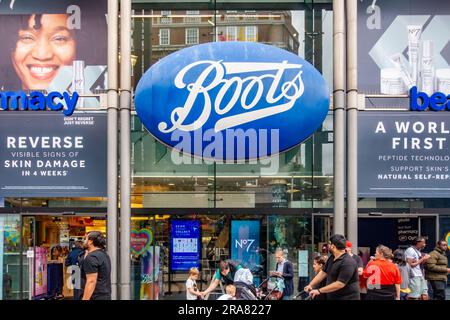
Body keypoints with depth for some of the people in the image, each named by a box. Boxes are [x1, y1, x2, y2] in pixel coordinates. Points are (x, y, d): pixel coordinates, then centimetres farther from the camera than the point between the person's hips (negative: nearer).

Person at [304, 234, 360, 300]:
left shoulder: (348, 263, -22)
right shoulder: (332, 258, 10)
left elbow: (340, 284, -25)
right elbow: (323, 273, 15)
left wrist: (319, 291, -22)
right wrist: (310, 285, 5)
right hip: (332, 297, 9)